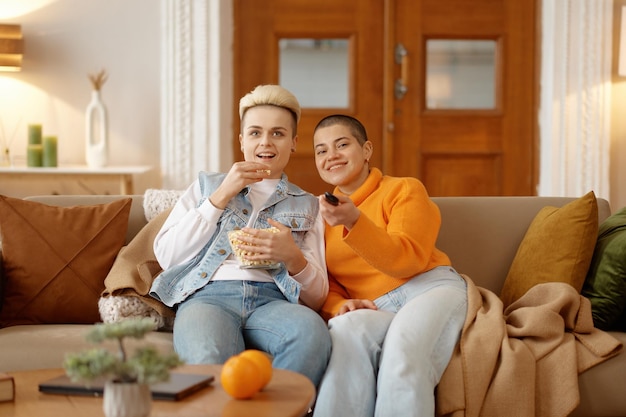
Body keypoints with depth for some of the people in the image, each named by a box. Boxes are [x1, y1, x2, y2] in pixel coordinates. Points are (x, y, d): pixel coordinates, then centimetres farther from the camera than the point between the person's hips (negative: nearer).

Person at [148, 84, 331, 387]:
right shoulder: (206, 185, 25)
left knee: (312, 333, -37)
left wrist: (292, 257, -6)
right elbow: (166, 256, 10)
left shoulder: (307, 206, 25)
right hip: (209, 295, -2)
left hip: (272, 300, 2)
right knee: (208, 360, -40)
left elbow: (317, 296, 17)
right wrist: (222, 196, 5)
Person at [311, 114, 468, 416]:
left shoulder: (404, 189, 9)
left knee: (404, 351, -37)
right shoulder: (322, 212, 19)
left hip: (429, 289, -2)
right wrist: (338, 306, -11)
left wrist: (354, 221, -19)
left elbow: (407, 261, -6)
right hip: (372, 309, 2)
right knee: (347, 328, -35)